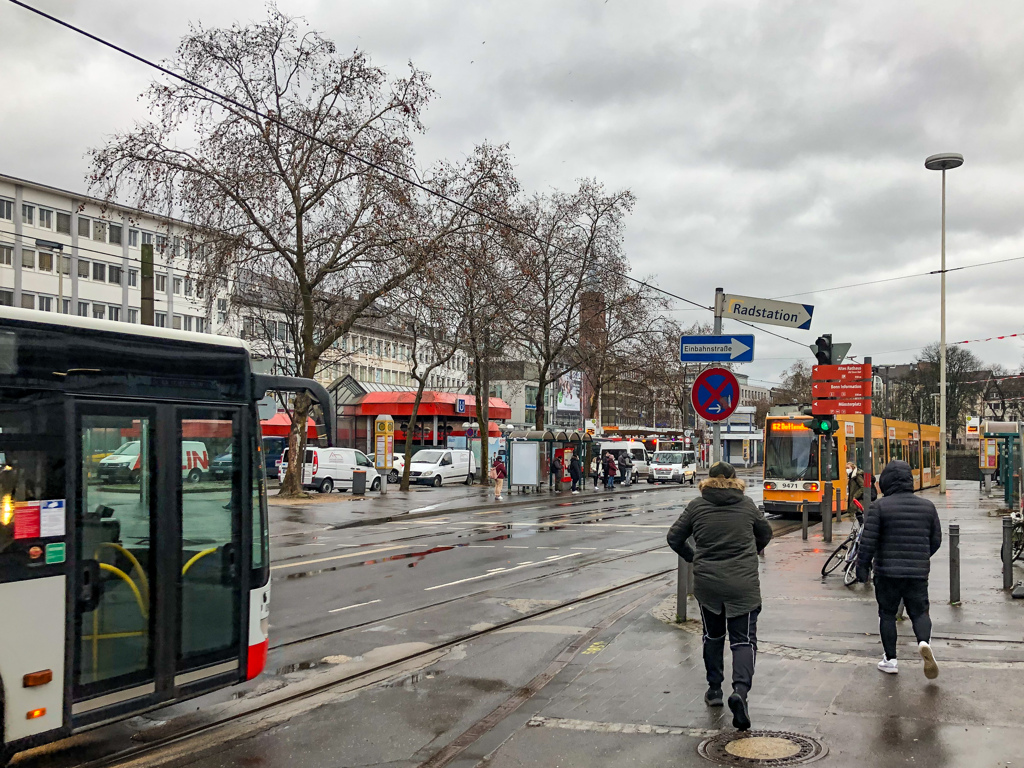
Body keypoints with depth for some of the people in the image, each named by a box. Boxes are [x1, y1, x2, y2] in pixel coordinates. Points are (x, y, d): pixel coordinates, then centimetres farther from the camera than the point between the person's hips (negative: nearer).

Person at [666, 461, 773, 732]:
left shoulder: (697, 506, 0)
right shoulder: (747, 505, 2)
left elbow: (674, 538, 3)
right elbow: (765, 534, 18)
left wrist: (693, 559, 19)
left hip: (707, 583, 1)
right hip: (744, 585, -1)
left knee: (713, 636, 21)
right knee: (744, 640, 3)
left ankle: (714, 689, 27)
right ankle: (740, 689, -19)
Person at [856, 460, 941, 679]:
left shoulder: (879, 506, -8)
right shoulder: (927, 506, 4)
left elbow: (868, 540, -12)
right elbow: (936, 540, 11)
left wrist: (862, 566, -3)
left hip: (887, 572, -2)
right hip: (918, 572, 2)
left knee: (887, 614, 10)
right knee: (919, 612, 11)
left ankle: (890, 660, 13)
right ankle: (924, 642, -17)